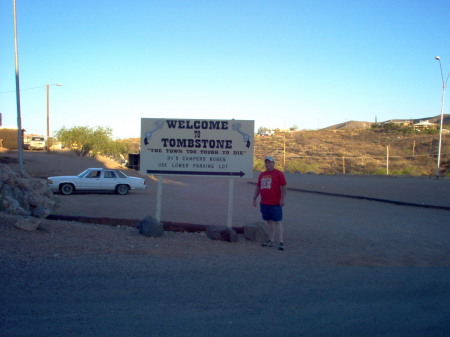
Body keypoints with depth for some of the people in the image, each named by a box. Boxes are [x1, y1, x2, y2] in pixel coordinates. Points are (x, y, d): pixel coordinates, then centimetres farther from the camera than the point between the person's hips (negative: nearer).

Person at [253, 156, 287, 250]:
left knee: (277, 222, -6)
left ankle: (281, 242, -4)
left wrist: (282, 199, -13)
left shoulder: (279, 174, -4)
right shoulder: (262, 174, 14)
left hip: (275, 204, -6)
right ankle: (271, 241, 19)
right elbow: (258, 187, 20)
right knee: (269, 221, 11)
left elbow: (284, 187, -7)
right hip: (264, 203, 6)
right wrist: (254, 198, 15)